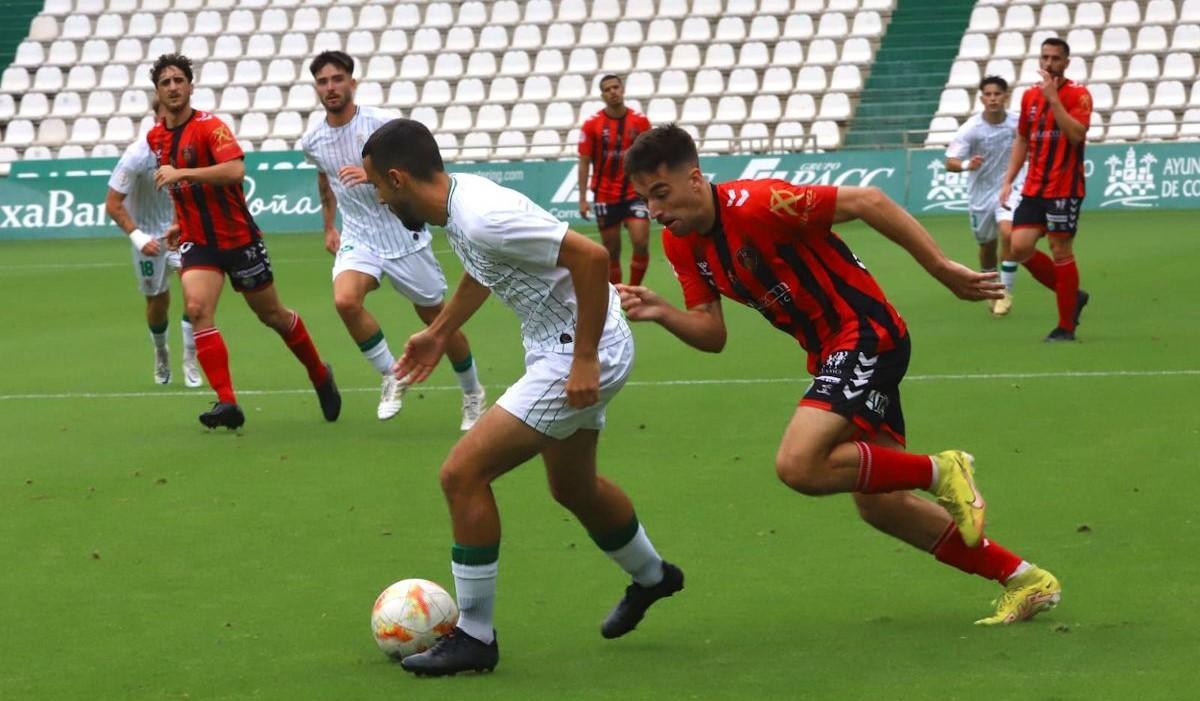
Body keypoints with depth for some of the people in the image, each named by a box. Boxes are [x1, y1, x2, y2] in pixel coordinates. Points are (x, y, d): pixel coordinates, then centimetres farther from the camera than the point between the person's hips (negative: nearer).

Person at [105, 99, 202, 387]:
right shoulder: (137, 155, -21)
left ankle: (190, 361, -6)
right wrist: (138, 237, -28)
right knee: (157, 301, 7)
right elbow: (112, 204, -17)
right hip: (149, 235, -2)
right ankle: (161, 354, 38)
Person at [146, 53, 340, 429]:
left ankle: (320, 375, 35)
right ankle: (227, 403, -22)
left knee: (272, 315, 10)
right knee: (197, 309, -21)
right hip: (196, 242, 4)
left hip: (238, 238, -4)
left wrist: (181, 173, -33)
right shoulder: (156, 137, 6)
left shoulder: (210, 126, -15)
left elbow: (235, 171, -32)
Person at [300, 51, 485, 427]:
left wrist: (372, 175, -30)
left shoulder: (380, 123, -14)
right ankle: (391, 377, -9)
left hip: (404, 234, -3)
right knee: (345, 300, -27)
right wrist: (329, 226, 25)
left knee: (438, 318, 6)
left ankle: (472, 394, 29)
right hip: (358, 237, 3)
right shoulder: (313, 142, 1)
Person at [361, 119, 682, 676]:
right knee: (573, 488, 29)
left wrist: (585, 359, -28)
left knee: (462, 474, -12)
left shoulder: (482, 218, -28)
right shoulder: (457, 199, 2)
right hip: (558, 347, 10)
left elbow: (591, 257, -31)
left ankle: (473, 636, -2)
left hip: (582, 357, -10)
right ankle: (651, 577, 55)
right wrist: (439, 331, 29)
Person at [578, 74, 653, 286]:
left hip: (635, 193, 0)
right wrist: (582, 199, -5)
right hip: (605, 196, 0)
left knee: (641, 244, -14)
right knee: (612, 251, 5)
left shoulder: (640, 121, -1)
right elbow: (584, 162, 0)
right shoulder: (592, 124, -4)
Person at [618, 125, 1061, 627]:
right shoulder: (681, 244, 2)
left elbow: (868, 201, -22)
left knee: (799, 466, -25)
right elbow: (712, 334, 3)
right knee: (879, 506, 10)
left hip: (866, 334, -9)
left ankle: (941, 472, -5)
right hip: (829, 353, 9)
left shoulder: (756, 204, -23)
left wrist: (943, 269, -21)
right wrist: (661, 313, -17)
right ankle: (1024, 580, 21)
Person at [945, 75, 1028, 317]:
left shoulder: (1018, 123, -10)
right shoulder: (970, 129, -15)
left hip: (1009, 189, -1)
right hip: (981, 192, 1)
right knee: (987, 245, 13)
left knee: (1008, 233, -24)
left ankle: (1006, 291, -11)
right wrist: (966, 165, -38)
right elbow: (950, 162, -18)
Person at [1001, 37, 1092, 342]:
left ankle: (1066, 326, 7)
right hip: (1033, 188, 6)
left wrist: (1053, 98, -23)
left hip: (1064, 189, -6)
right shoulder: (1030, 96, 11)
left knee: (1061, 252, -4)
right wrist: (1009, 180, 14)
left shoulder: (1078, 95, -7)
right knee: (1020, 248, -4)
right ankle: (1072, 296, 16)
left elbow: (1076, 134, -22)